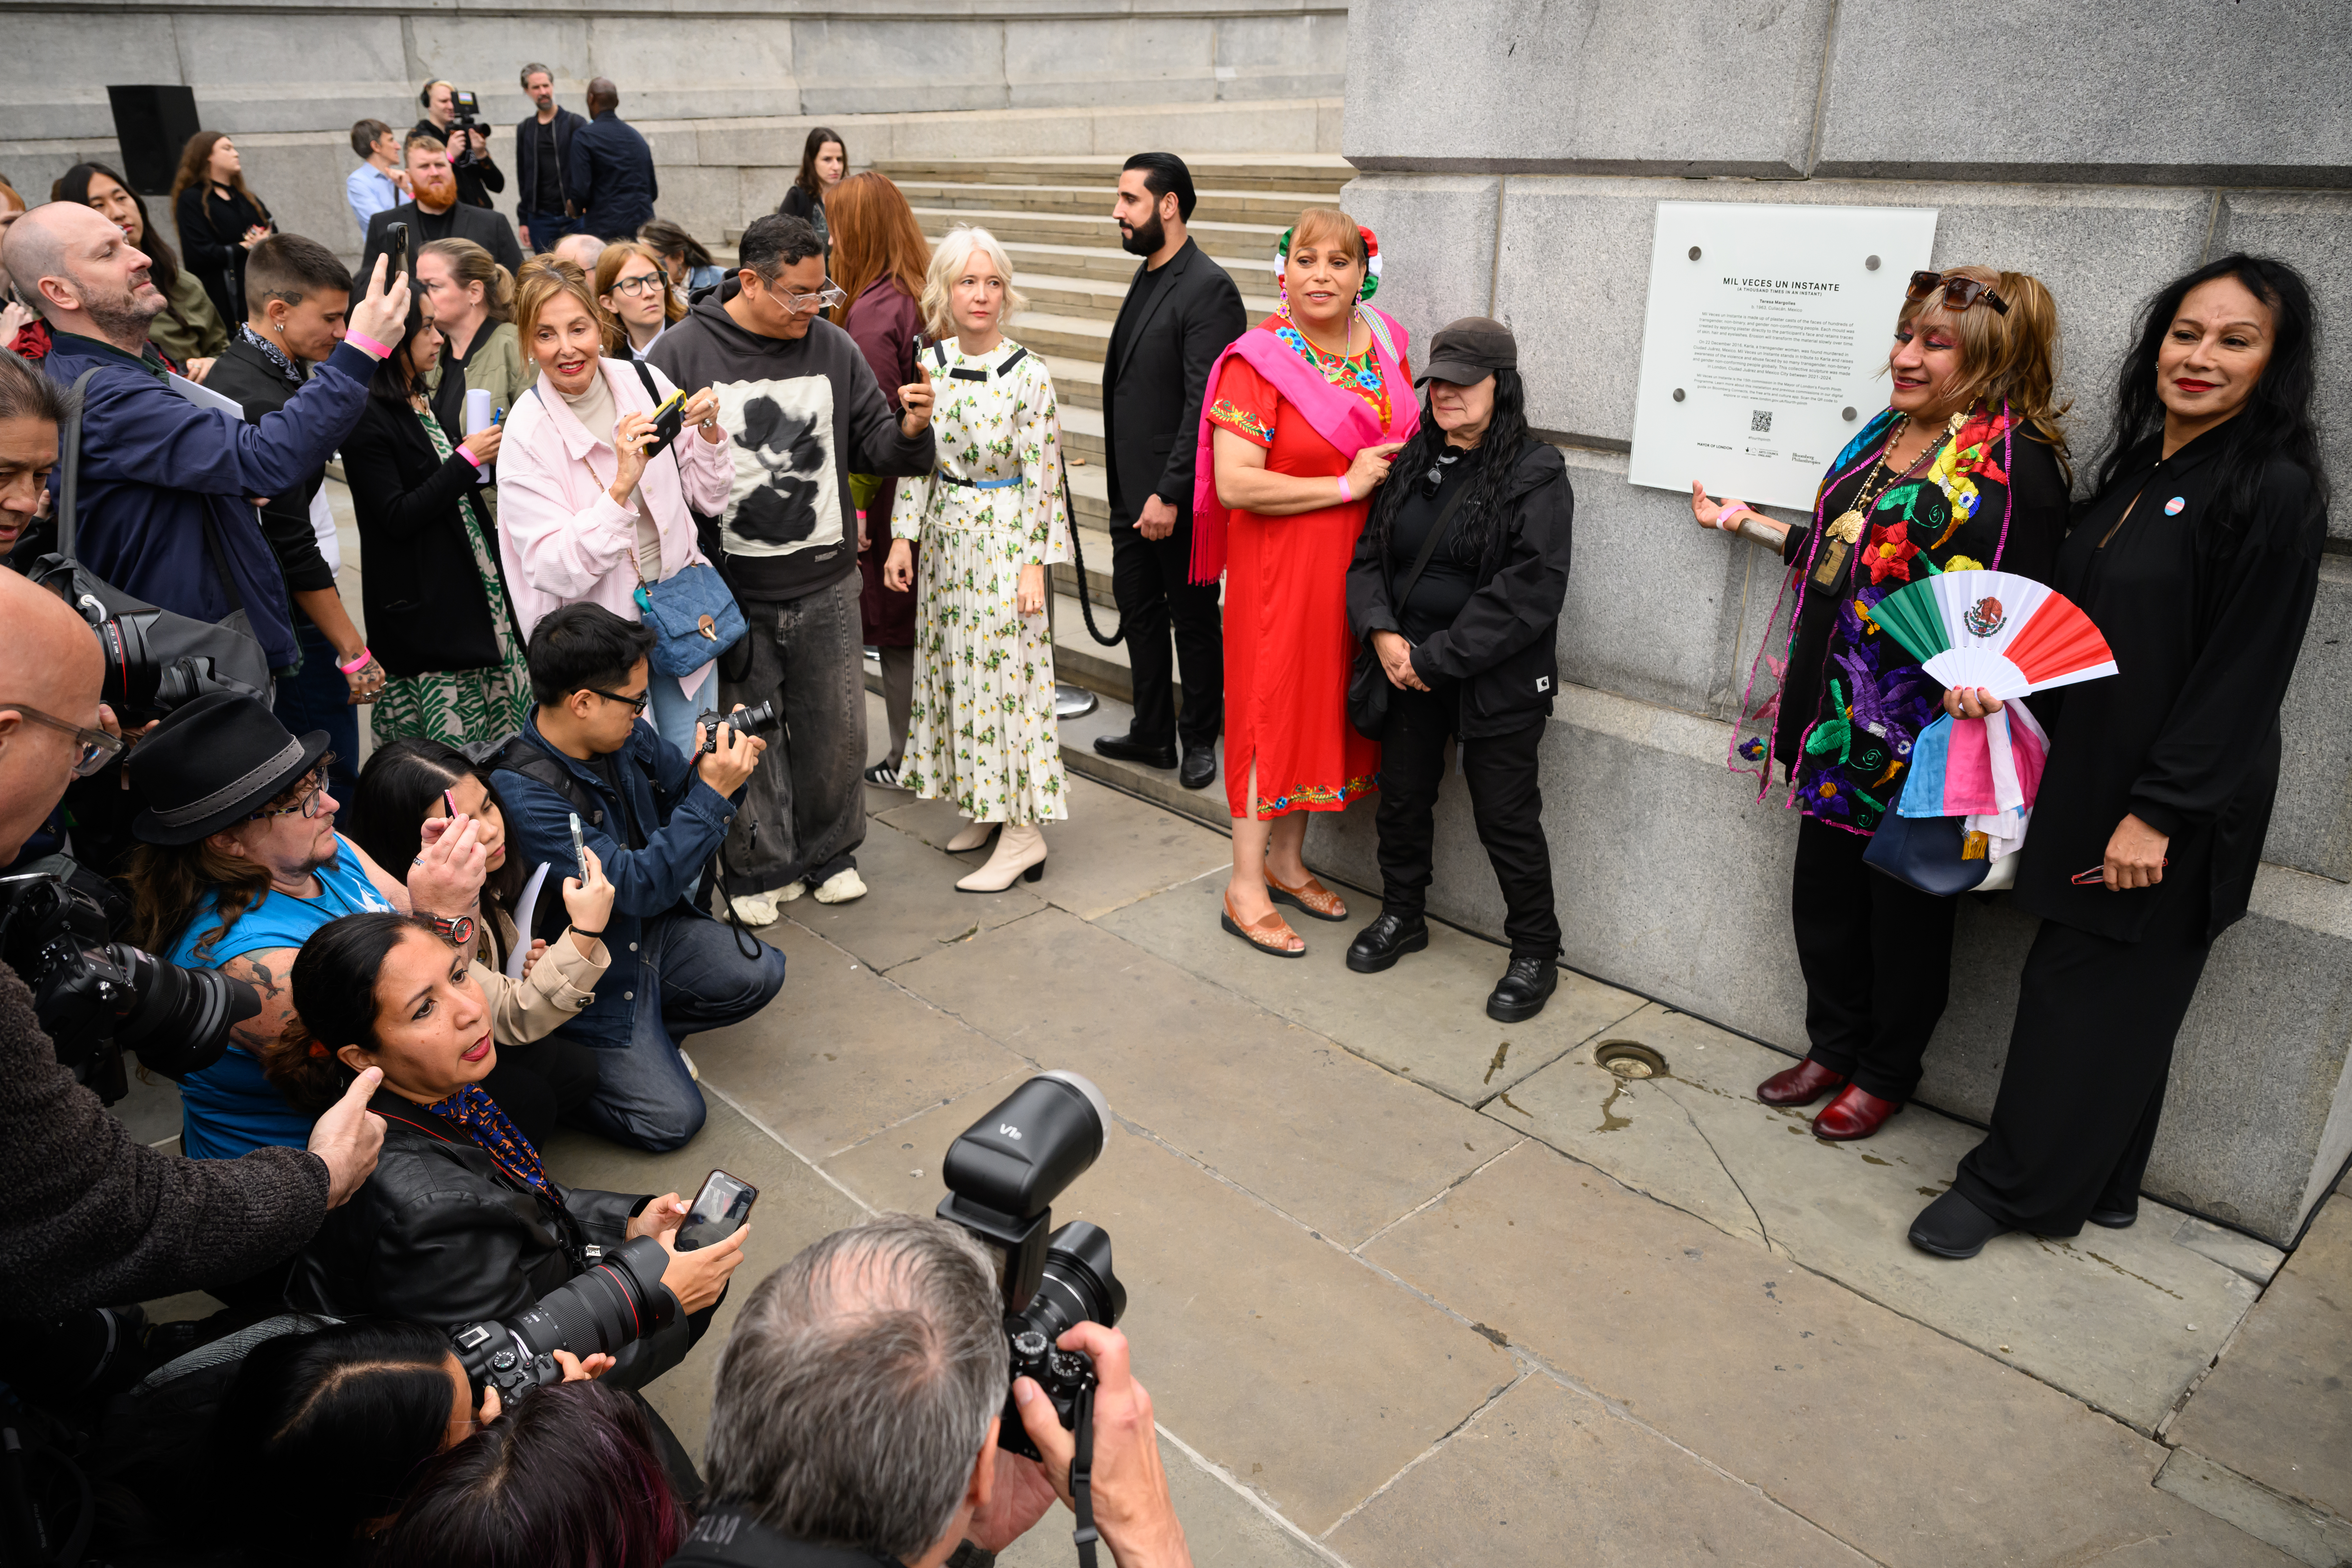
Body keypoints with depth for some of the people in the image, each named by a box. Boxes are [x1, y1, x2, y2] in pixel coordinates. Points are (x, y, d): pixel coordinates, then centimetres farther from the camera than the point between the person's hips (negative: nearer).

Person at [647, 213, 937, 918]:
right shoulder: (683, 352, -7)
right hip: (731, 592, -3)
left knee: (836, 728, 12)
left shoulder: (833, 347, 3)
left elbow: (872, 449, 9)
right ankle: (762, 867, 27)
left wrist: (910, 430, -13)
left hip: (825, 583, 3)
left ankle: (830, 852, 33)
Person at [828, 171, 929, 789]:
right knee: (925, 622, 16)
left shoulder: (872, 311, -18)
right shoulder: (922, 295, 7)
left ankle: (906, 759, 15)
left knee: (895, 629, 4)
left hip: (890, 493, -8)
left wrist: (857, 506, -15)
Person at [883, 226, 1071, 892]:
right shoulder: (930, 364, 3)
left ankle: (1024, 830, 5)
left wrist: (1035, 563, -14)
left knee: (1006, 670, -4)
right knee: (954, 665, 11)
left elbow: (1042, 475, -11)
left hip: (1004, 534, -6)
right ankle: (985, 806, 27)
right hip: (946, 532, 6)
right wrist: (904, 535, 4)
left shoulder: (1028, 375, -12)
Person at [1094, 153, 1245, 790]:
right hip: (1132, 489, 9)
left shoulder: (1209, 290, -16)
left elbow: (1205, 406, -21)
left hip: (1178, 497, -9)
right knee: (1138, 610, 16)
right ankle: (1153, 734, 30)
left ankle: (1199, 739, 22)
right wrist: (1127, 486, 14)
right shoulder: (1147, 277, 12)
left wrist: (1169, 494, -22)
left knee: (1194, 620, 6)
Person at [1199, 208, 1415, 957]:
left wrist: (1400, 468, 4)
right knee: (1272, 706, 0)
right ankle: (1246, 886, 12)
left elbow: (1410, 439, 25)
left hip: (1359, 562, 7)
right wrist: (1345, 485, -19)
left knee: (1324, 704, 14)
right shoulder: (1257, 359, -13)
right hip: (1281, 564, -6)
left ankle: (1286, 861, 30)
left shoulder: (1385, 345, 7)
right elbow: (1235, 483, -21)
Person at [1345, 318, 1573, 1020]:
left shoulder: (1536, 475, -11)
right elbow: (1370, 554, 8)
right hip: (1408, 671, 6)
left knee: (1507, 818, 3)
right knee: (1402, 796, 16)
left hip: (1498, 681, -5)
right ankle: (1402, 914, 38)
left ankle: (1535, 952, 21)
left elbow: (1531, 591, -18)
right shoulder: (1412, 464, 8)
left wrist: (1437, 655, -19)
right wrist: (1382, 632, -11)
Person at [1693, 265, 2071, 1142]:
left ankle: (1885, 1074, 31)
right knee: (1822, 893, 16)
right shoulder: (1885, 434, 9)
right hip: (1842, 717, 7)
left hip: (1922, 736, -7)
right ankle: (1834, 1047, 37)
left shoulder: (2017, 462, -14)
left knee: (1906, 910, 10)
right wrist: (1749, 522, 26)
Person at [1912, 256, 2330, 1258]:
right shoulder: (2137, 474, 9)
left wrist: (2158, 811, -18)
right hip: (2090, 778, 7)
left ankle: (2011, 1187, 19)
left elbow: (2242, 676, -17)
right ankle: (2100, 1189, 31)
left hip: (2174, 810, -7)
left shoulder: (2275, 493, -14)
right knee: (2112, 996, 17)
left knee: (2089, 996, 3)